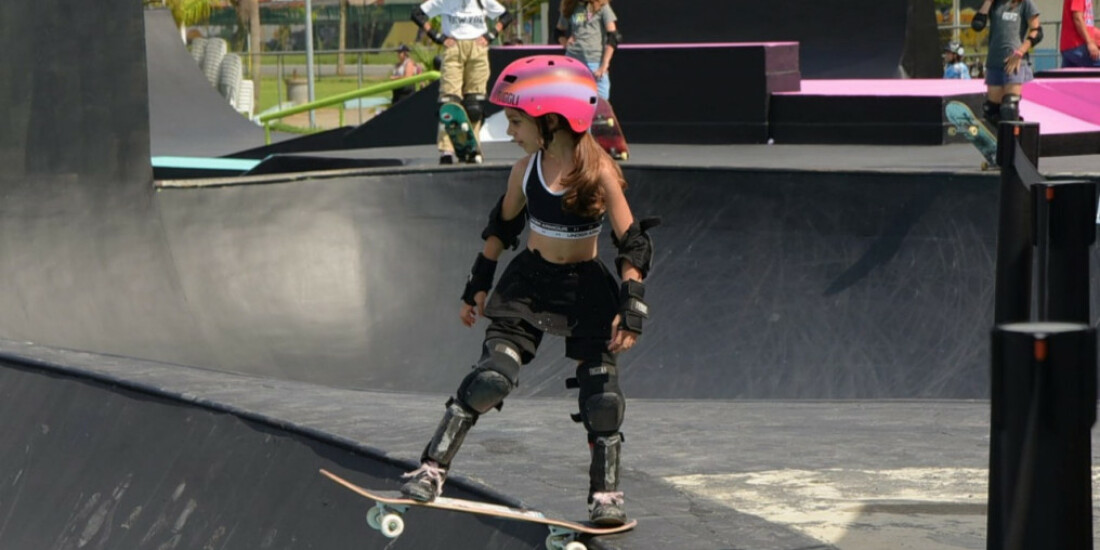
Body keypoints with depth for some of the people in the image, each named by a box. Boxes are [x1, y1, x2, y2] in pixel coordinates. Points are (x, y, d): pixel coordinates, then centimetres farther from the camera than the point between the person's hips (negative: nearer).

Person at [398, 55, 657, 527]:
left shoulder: (599, 173, -17)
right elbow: (501, 227, 11)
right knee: (492, 377, -11)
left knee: (601, 393, -4)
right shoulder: (526, 170, -6)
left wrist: (631, 309, -19)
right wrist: (478, 285, 15)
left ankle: (605, 493, 12)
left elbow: (632, 245, -14)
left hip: (586, 288, -2)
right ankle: (431, 470, -9)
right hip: (528, 281, 2)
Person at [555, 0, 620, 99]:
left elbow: (613, 37, -4)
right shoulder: (569, 8, 11)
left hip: (595, 63, -3)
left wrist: (604, 65, -10)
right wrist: (565, 42, 5)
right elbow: (558, 32, 27)